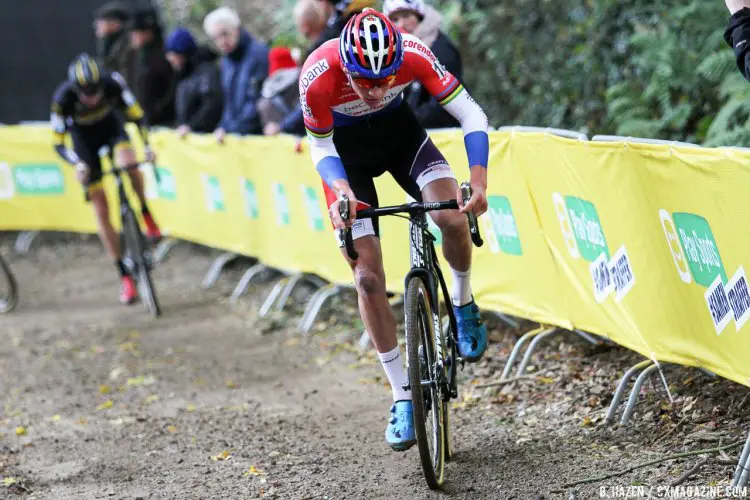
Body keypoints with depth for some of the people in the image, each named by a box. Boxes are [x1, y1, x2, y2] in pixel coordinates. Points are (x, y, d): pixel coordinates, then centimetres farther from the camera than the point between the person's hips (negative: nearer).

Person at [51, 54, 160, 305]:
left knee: (128, 164, -35)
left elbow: (137, 115, -19)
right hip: (84, 139, 0)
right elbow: (58, 143, -24)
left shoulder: (113, 83, -31)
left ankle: (147, 216, -9)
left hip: (112, 128, 0)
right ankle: (125, 276, 4)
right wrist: (77, 164, -41)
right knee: (101, 211, -3)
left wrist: (147, 146, -32)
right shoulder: (64, 98, -32)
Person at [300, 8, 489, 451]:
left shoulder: (413, 53, -33)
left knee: (453, 218, -24)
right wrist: (342, 190, -37)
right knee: (368, 275, -7)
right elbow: (321, 147, -17)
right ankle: (404, 396, 3)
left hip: (399, 130, 1)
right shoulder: (318, 77, -35)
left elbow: (471, 115, -27)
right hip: (345, 146, -1)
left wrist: (478, 181, -40)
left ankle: (464, 304, 8)